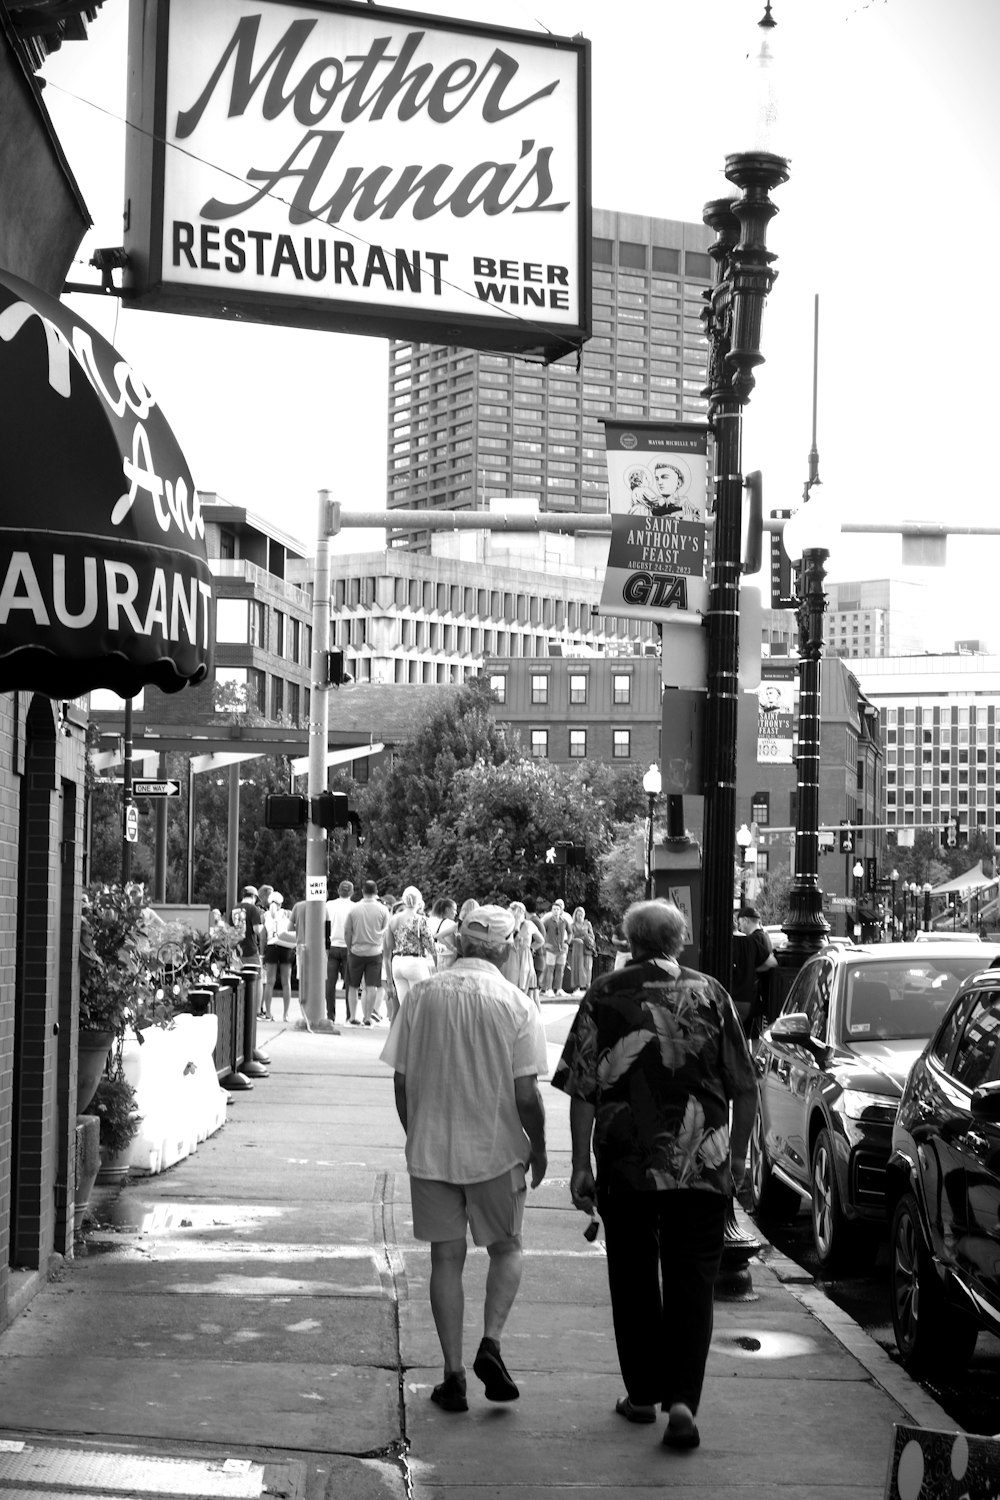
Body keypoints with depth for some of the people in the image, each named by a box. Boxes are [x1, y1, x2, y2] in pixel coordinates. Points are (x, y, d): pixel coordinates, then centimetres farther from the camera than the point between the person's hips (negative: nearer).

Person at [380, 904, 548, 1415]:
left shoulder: (421, 996, -3)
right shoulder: (515, 1004, -10)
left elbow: (401, 1081, 1)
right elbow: (526, 1095, -11)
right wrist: (539, 1147, 6)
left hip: (430, 1149, 2)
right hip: (496, 1149, -2)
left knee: (446, 1258, 10)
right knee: (506, 1248, 18)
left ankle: (453, 1375, 10)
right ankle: (491, 1342, -1)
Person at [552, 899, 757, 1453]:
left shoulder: (604, 997, -1)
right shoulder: (710, 994, 2)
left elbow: (582, 1090, -4)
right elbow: (745, 1088, 3)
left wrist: (580, 1164, 1)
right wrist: (737, 1154, 14)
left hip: (625, 1165, 0)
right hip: (702, 1168, 0)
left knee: (633, 1280, 15)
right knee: (691, 1281, 6)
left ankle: (643, 1393, 22)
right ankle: (682, 1398, -7)